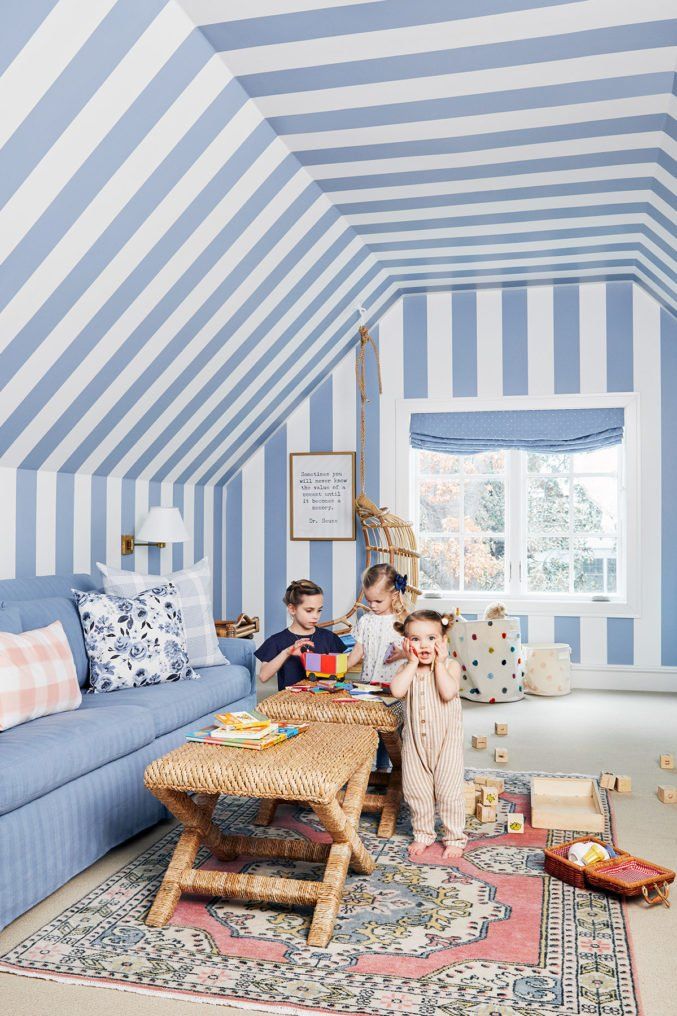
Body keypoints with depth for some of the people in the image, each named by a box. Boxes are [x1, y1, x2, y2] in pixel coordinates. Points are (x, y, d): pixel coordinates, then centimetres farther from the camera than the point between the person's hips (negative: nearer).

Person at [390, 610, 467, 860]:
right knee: (415, 790, 11)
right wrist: (413, 662, -17)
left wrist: (439, 663, -21)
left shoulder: (450, 666, -9)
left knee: (449, 791, 3)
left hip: (446, 739, -3)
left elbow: (448, 692, -28)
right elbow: (397, 690, -22)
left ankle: (454, 837, 22)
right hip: (415, 741, 3)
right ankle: (423, 834, 31)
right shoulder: (407, 668, -1)